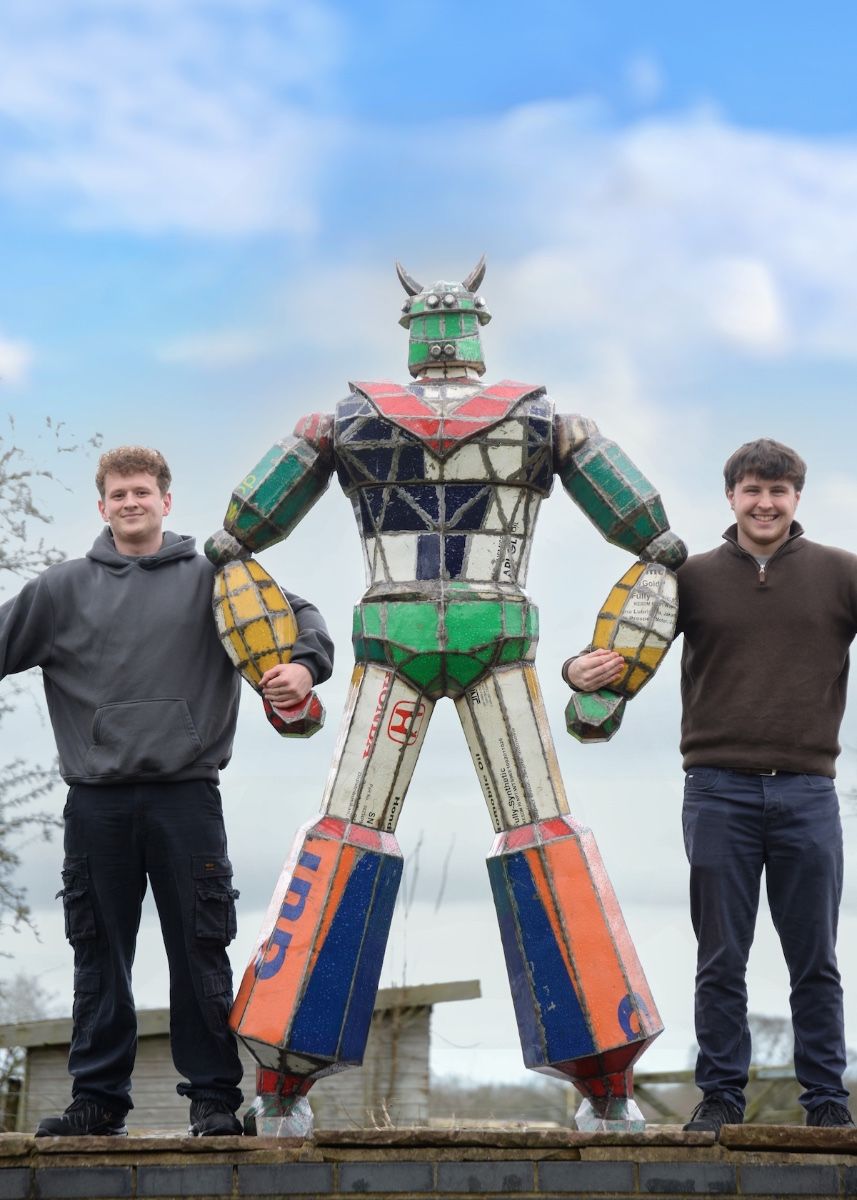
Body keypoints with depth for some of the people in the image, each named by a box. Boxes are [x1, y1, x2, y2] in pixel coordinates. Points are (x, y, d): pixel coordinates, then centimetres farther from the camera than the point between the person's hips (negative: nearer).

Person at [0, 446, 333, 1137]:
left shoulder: (211, 579, 6)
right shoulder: (64, 590, 10)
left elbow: (297, 617, 5)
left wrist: (305, 667, -15)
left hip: (187, 796, -1)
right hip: (97, 802, 2)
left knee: (200, 952, 1)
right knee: (100, 956, 6)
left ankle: (215, 1097, 7)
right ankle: (98, 1098, 13)